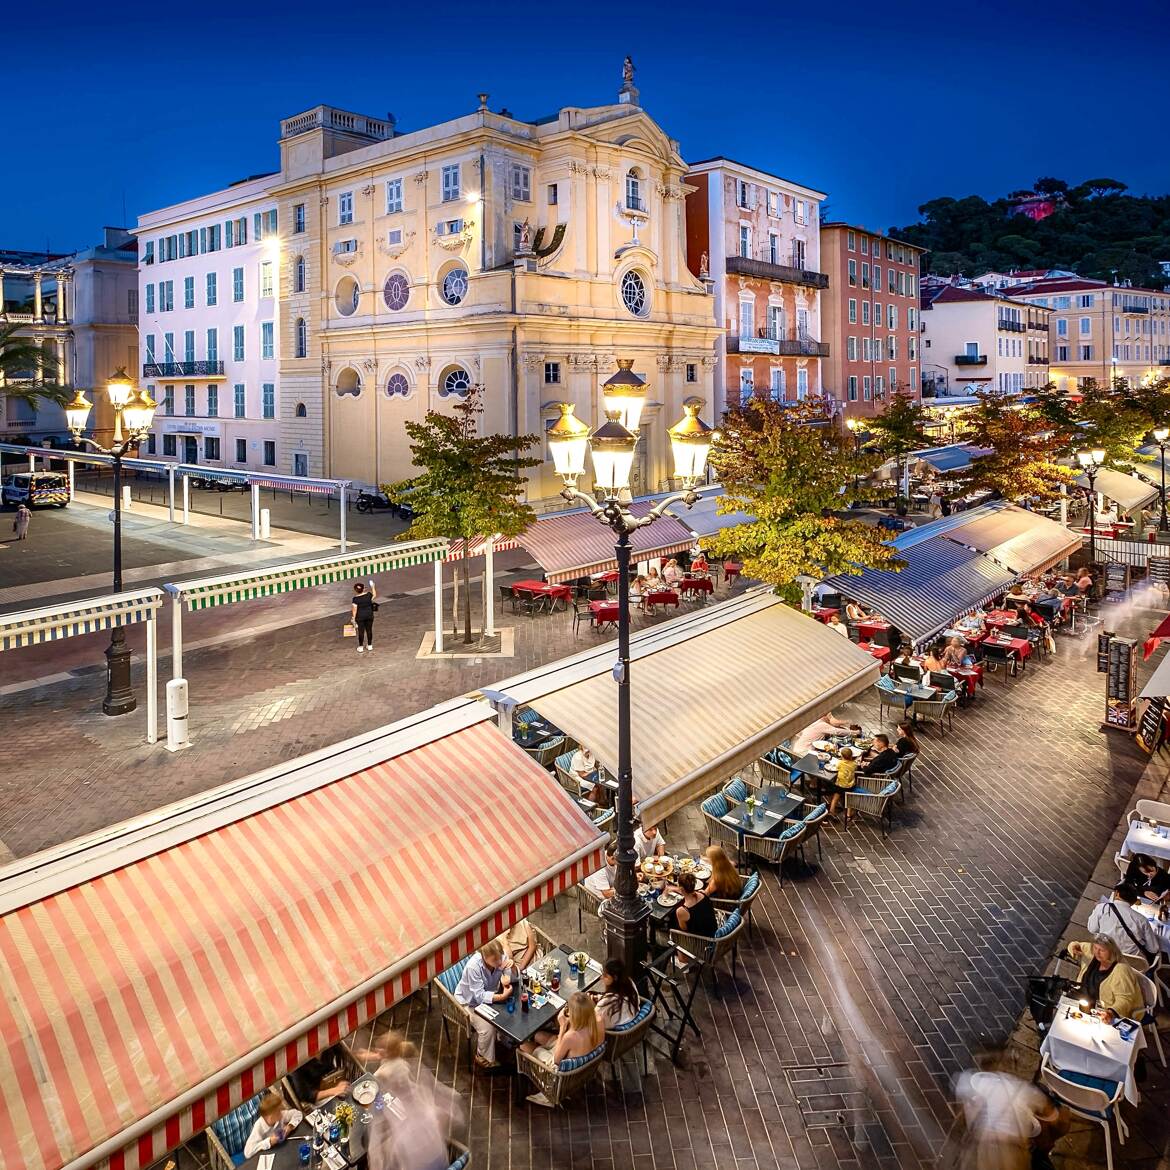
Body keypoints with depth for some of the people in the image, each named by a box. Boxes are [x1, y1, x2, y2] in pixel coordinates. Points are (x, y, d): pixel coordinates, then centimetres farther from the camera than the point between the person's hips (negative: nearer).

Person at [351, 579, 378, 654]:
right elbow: (374, 595, 14)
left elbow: (354, 609, -14)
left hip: (360, 617, -3)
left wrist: (353, 618, -5)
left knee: (361, 631, 6)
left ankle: (361, 648, 16)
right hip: (369, 615, 3)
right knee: (369, 630, 13)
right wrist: (372, 587, 23)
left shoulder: (356, 598, -16)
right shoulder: (368, 595, -9)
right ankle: (370, 646, 24)